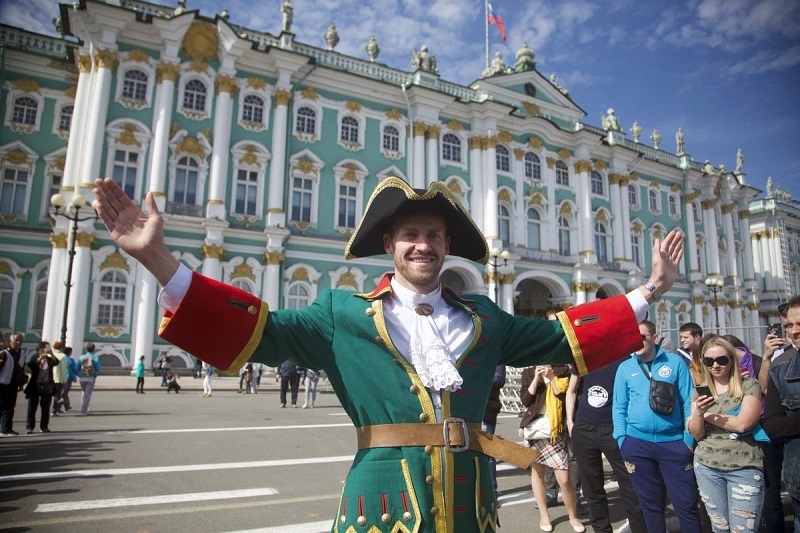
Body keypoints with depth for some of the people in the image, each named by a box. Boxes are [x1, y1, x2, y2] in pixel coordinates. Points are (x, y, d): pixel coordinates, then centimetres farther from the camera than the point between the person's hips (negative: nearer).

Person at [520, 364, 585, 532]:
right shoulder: (528, 373, 6)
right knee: (537, 471, 9)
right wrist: (536, 379, -11)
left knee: (564, 478, -5)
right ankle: (544, 516, 23)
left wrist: (551, 377, -13)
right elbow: (525, 400, -4)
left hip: (555, 429, -2)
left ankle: (573, 517, 14)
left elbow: (565, 397, -7)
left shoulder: (562, 370, 3)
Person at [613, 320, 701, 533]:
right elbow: (619, 407, 5)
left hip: (674, 441, -1)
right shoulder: (625, 367, 2)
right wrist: (622, 440, -1)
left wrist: (689, 439, -5)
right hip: (637, 444, 2)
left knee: (686, 503, 5)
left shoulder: (675, 362, -1)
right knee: (650, 504, 14)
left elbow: (688, 402, -1)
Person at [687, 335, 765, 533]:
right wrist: (698, 413, -16)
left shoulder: (749, 385, -2)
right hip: (707, 467, 3)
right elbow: (696, 434, 2)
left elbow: (742, 423, -16)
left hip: (744, 467, -3)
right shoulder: (699, 391, 8)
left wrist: (709, 415, -4)